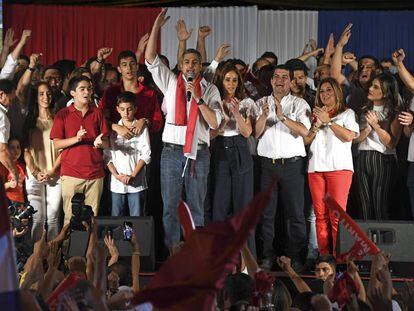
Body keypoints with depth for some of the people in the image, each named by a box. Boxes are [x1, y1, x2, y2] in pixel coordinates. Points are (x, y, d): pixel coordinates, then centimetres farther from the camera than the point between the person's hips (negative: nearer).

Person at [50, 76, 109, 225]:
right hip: (71, 173, -2)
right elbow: (56, 144, 0)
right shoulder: (63, 114, 5)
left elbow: (106, 143, 13)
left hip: (95, 173, 2)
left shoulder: (97, 113, 13)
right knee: (71, 217, -4)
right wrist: (76, 139, -15)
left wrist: (100, 142, -11)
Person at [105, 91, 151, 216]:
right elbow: (108, 156, 6)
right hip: (117, 182, 2)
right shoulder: (113, 129, 8)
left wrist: (133, 175, -11)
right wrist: (116, 175, -8)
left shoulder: (141, 128, 3)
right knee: (115, 218, 4)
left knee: (136, 218, -1)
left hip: (136, 181, -2)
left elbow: (146, 154, -2)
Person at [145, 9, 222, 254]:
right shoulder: (171, 82, 8)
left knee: (196, 206, 4)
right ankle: (172, 251, 6)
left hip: (198, 153, -1)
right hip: (172, 151, 1)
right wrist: (156, 27, -5)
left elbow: (215, 122, -5)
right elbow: (150, 58, 1)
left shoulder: (209, 90, 4)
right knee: (170, 205, 2)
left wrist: (198, 99, -14)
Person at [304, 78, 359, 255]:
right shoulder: (316, 115, 22)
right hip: (316, 168, 4)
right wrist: (318, 124, 0)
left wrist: (328, 121, -3)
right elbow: (306, 140, 13)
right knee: (320, 215, -2)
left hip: (339, 167, -4)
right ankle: (323, 256, -1)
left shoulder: (347, 113, 12)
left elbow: (349, 136, -5)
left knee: (337, 215, -13)